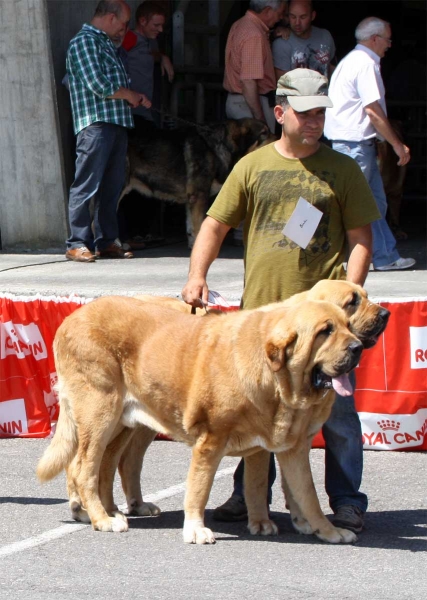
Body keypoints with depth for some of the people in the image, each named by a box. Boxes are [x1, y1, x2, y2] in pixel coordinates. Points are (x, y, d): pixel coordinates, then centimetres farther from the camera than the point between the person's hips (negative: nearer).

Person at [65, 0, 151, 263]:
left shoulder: (108, 44, 24)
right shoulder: (84, 42, -7)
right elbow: (99, 86, -16)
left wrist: (135, 98, 6)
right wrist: (129, 95, -3)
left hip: (118, 123, 9)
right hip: (96, 124, -9)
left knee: (112, 187, 9)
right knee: (87, 187, -8)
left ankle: (107, 241, 14)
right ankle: (78, 244, -7)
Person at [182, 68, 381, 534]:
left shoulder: (341, 169, 6)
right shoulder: (252, 167, 10)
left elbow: (360, 236, 5)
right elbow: (215, 224, 12)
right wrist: (197, 275, -2)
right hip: (261, 305, 2)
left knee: (336, 410, -2)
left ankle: (346, 501, 7)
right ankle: (249, 494, 22)